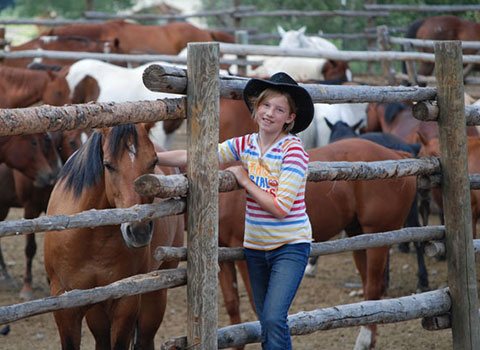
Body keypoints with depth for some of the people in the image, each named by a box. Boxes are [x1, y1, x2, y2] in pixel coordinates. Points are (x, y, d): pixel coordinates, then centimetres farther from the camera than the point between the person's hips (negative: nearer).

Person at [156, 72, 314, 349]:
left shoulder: (293, 151, -16)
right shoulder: (245, 145, 2)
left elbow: (281, 208, -21)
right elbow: (194, 157, -2)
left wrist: (244, 180, -14)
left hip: (289, 246, -6)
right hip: (255, 246, 6)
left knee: (273, 318, -20)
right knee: (267, 323, 12)